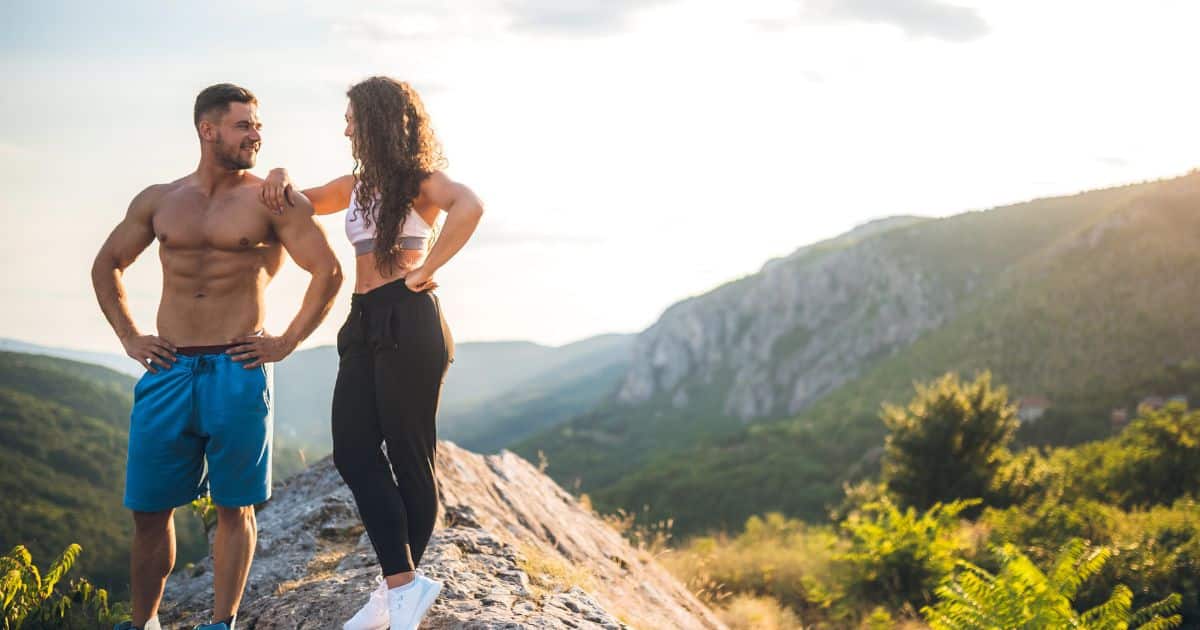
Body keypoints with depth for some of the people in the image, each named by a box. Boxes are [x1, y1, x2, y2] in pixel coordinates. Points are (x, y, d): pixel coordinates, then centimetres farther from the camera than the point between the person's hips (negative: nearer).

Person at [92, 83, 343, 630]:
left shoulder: (271, 200, 1)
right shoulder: (158, 201, 10)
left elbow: (328, 271, -1)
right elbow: (106, 266, 22)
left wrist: (287, 342, -5)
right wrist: (129, 338, 11)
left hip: (237, 372, -3)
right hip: (167, 372, 3)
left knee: (235, 507, 2)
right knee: (149, 507, 5)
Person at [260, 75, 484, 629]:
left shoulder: (418, 180, -3)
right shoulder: (357, 185, 20)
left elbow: (468, 206, -24)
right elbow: (300, 203, 32)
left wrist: (427, 270, -21)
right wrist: (280, 179, 11)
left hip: (407, 320, -8)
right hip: (363, 324, 8)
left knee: (408, 456, -2)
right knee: (353, 452, -2)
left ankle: (400, 585, 5)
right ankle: (401, 584, -1)